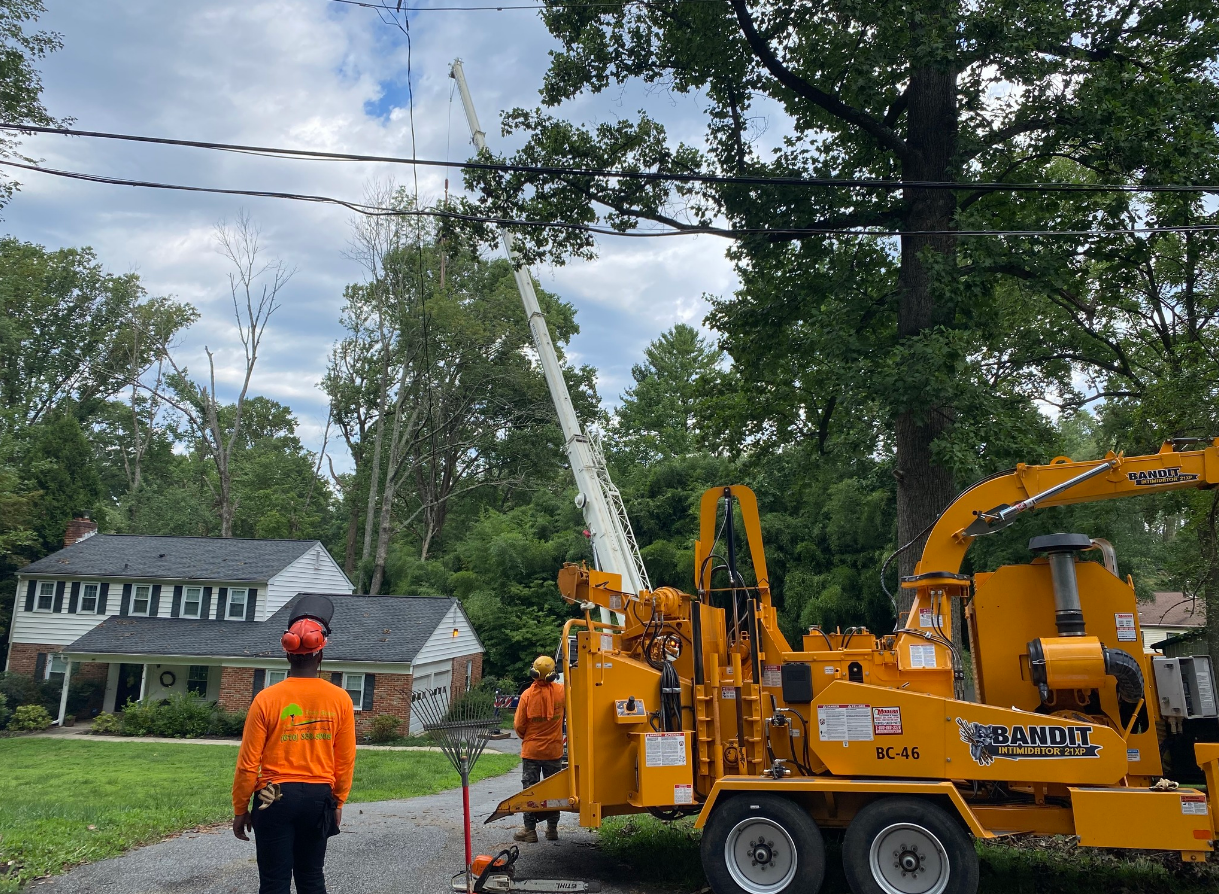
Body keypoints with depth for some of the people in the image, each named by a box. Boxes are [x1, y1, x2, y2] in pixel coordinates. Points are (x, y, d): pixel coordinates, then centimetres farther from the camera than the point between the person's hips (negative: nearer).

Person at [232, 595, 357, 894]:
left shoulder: (267, 698, -10)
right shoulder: (341, 699, -4)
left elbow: (248, 764, -6)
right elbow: (346, 762, 1)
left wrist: (240, 809, 6)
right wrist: (338, 802, 14)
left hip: (277, 798, -2)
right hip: (319, 798, 2)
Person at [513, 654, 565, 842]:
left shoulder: (527, 695, -14)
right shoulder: (560, 691, -10)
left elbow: (519, 725, -6)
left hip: (531, 749, -2)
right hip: (554, 750, 2)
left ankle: (530, 830, 8)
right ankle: (552, 828, 18)